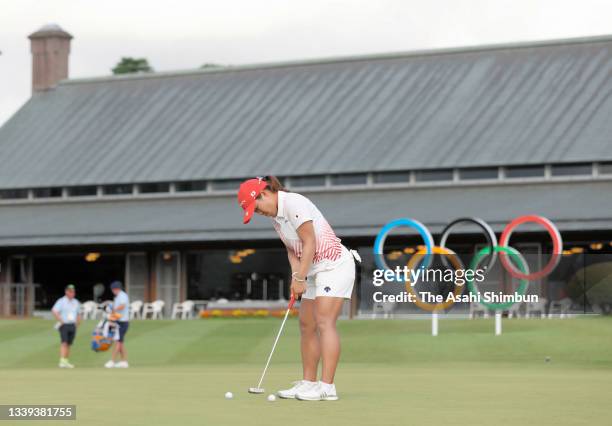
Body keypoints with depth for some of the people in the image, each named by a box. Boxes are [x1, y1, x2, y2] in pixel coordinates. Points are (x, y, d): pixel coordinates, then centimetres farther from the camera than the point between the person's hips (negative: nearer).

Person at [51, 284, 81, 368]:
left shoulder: (76, 302, 14)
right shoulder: (61, 301, -6)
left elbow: (78, 314, 26)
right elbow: (54, 311, -18)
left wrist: (77, 324, 13)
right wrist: (61, 321, -17)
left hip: (72, 326, 6)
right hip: (64, 325, -6)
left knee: (69, 344, 7)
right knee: (64, 343, -17)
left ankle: (66, 361, 13)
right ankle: (62, 361, -23)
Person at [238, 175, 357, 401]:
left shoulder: (294, 203, -18)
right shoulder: (276, 216, 11)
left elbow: (309, 242, -20)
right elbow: (292, 249, 11)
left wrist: (299, 278, -19)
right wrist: (296, 276, -6)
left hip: (334, 264, -10)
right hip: (315, 271, 10)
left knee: (324, 321, -18)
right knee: (306, 325, 8)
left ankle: (327, 387, -24)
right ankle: (308, 382, 13)